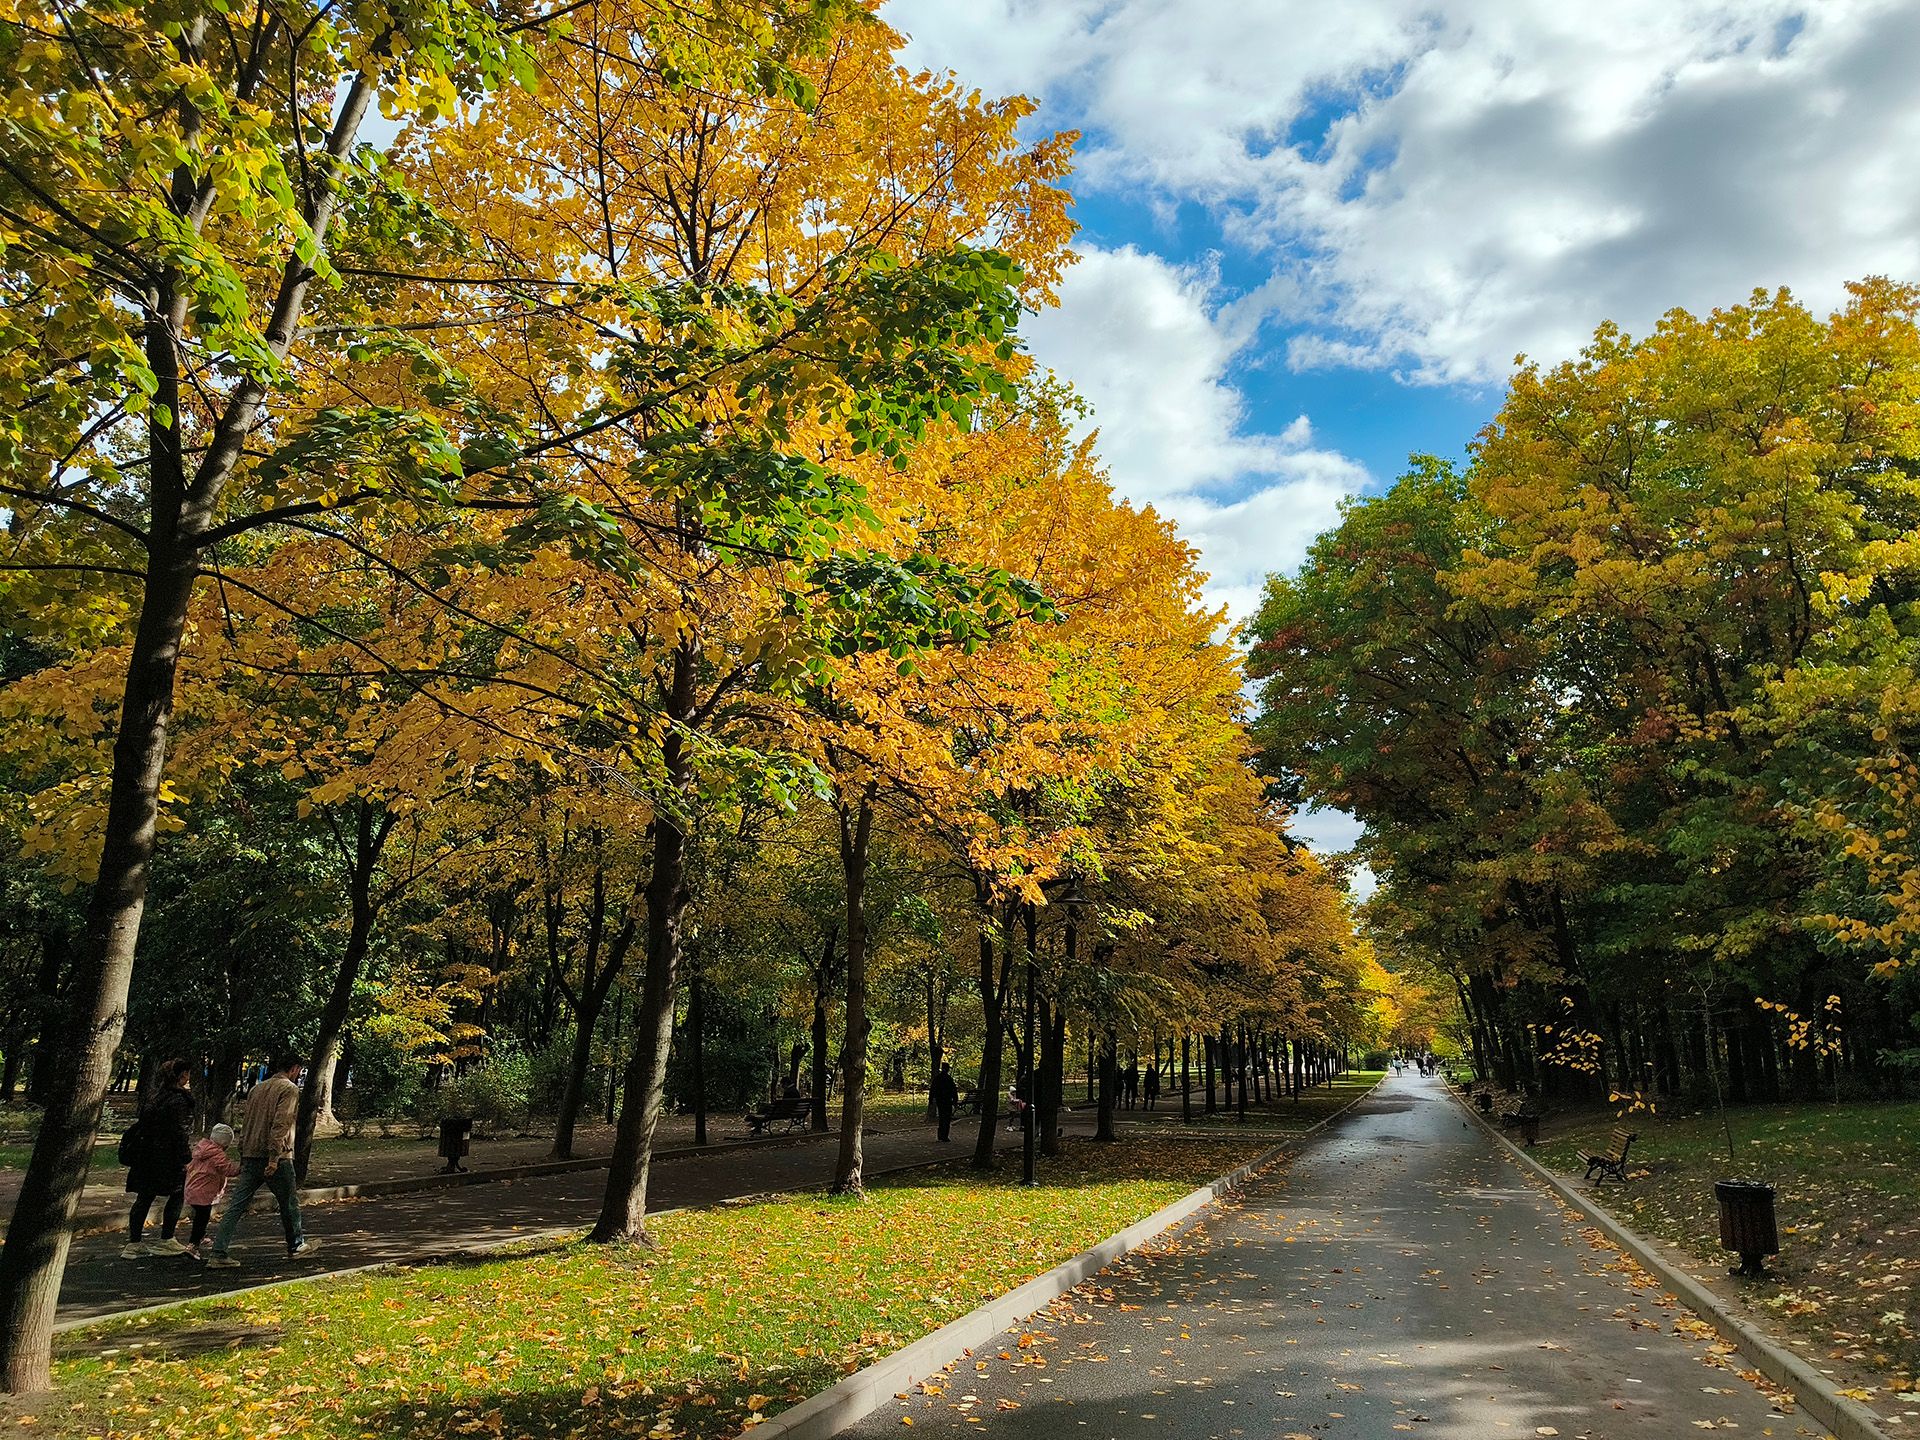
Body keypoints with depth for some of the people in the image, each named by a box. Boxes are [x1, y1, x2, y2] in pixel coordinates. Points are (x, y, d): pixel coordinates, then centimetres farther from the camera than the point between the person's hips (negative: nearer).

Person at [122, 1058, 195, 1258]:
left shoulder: (157, 1097, 12)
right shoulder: (178, 1099, -14)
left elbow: (144, 1124, 16)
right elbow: (181, 1131, -17)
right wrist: (186, 1157, -13)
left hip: (147, 1156, 8)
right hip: (168, 1157, -8)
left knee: (144, 1198, 11)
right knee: (177, 1196, 5)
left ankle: (133, 1243, 12)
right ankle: (165, 1240, 8)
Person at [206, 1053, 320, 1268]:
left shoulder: (256, 1088, 17)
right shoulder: (289, 1089, -8)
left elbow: (245, 1124, 18)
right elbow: (280, 1124, -19)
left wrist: (243, 1157, 21)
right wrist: (274, 1158, -22)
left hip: (251, 1156, 7)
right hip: (276, 1159, -7)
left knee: (237, 1206, 3)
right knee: (289, 1202, 10)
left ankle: (218, 1254, -3)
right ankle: (296, 1245, 24)